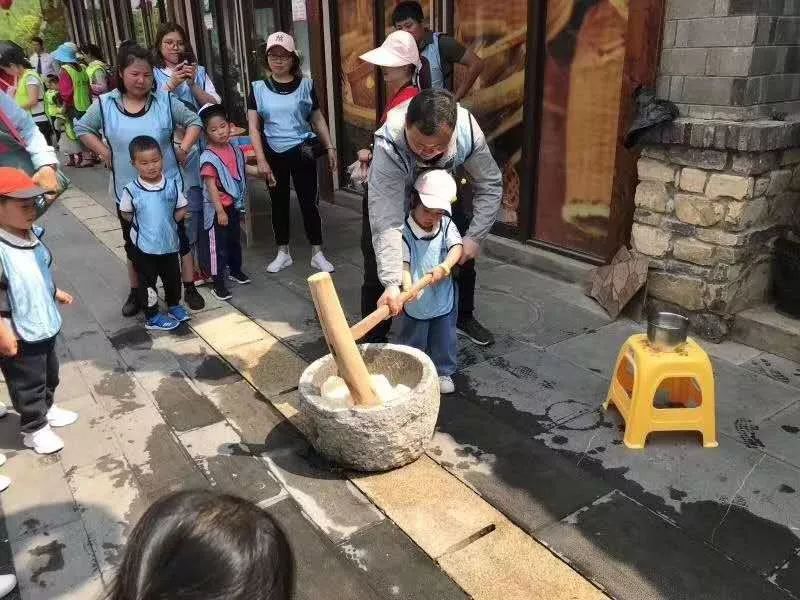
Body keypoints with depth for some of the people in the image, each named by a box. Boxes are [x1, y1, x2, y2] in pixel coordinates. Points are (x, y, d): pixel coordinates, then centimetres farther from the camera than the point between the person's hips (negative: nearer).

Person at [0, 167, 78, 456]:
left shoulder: (31, 234, -2)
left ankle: (47, 408, 50)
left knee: (50, 373, 26)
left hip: (44, 324, 8)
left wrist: (55, 292, 25)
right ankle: (35, 429, 29)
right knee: (28, 384, 11)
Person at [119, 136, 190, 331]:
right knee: (148, 282, 9)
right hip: (144, 246, -3)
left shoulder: (173, 184, -8)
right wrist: (143, 224, -6)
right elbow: (126, 213, 1)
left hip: (170, 243, 3)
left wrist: (169, 221, -8)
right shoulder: (131, 190, -13)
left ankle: (174, 306, 43)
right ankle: (152, 317, 23)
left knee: (173, 278, 20)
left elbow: (181, 208, 3)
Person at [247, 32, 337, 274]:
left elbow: (318, 119, 8)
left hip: (302, 152, -1)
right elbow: (254, 127, -1)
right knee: (279, 202, 11)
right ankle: (283, 253, 24)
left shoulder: (306, 85, 0)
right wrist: (261, 159, -9)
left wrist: (330, 148, 2)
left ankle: (317, 254, 11)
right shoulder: (258, 88, 1)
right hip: (274, 154, 1)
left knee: (308, 201, 2)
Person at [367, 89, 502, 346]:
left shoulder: (468, 130, -36)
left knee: (464, 252, 6)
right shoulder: (388, 146, -45)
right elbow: (387, 222, -48)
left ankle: (464, 316, 31)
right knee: (377, 265, -10)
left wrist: (474, 237, -25)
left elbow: (490, 185, -21)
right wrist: (392, 283, -54)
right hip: (391, 192, -3)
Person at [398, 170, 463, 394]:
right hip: (416, 300, -3)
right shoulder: (404, 232, -16)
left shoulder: (447, 225, -5)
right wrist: (407, 285, -41)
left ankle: (443, 372, 37)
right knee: (412, 341, 14)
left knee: (444, 340, 17)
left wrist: (445, 266, -38)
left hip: (443, 297, 3)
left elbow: (457, 247, -18)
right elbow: (403, 261, -23)